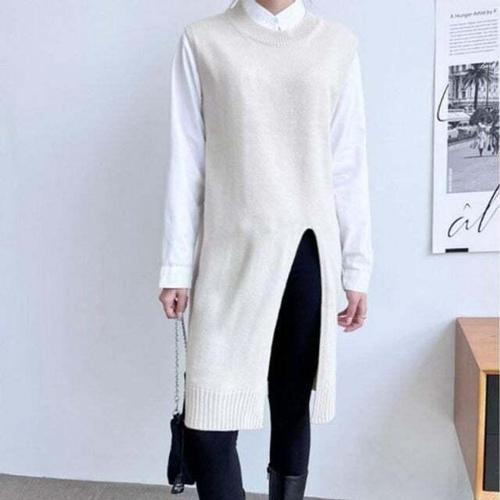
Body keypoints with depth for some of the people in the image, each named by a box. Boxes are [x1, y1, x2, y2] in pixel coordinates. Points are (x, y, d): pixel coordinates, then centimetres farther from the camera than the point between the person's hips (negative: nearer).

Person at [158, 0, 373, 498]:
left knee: (293, 409, 11)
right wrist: (176, 266, 0)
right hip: (231, 253, -1)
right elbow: (186, 162, 3)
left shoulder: (338, 43, 8)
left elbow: (349, 165, 6)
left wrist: (357, 268, 5)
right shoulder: (202, 40, 5)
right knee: (209, 421, -3)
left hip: (308, 252, 2)